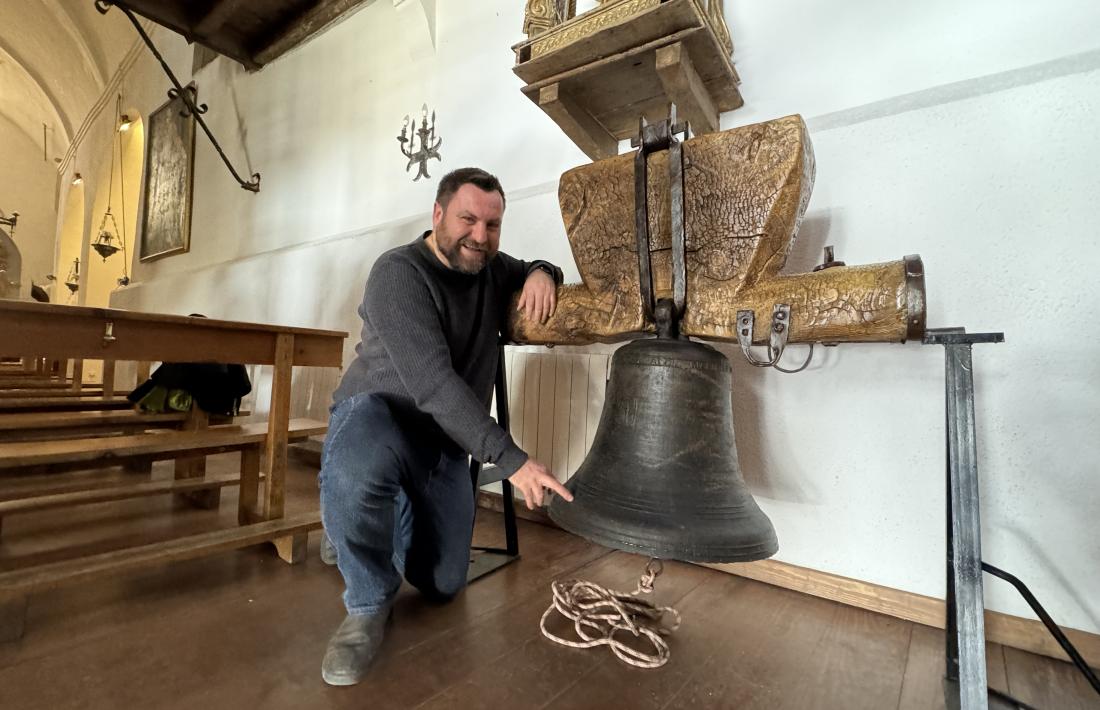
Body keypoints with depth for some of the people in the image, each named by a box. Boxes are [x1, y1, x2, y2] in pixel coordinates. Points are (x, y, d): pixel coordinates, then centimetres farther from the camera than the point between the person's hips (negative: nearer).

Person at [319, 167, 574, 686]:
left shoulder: (492, 269, 1)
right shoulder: (399, 272, -21)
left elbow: (534, 273, 19)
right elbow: (433, 383, -31)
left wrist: (542, 273, -9)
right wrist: (512, 459, -35)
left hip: (446, 440, 6)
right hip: (380, 413, -5)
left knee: (444, 585, 6)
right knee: (353, 474, -43)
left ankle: (377, 515, 32)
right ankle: (368, 603, -13)